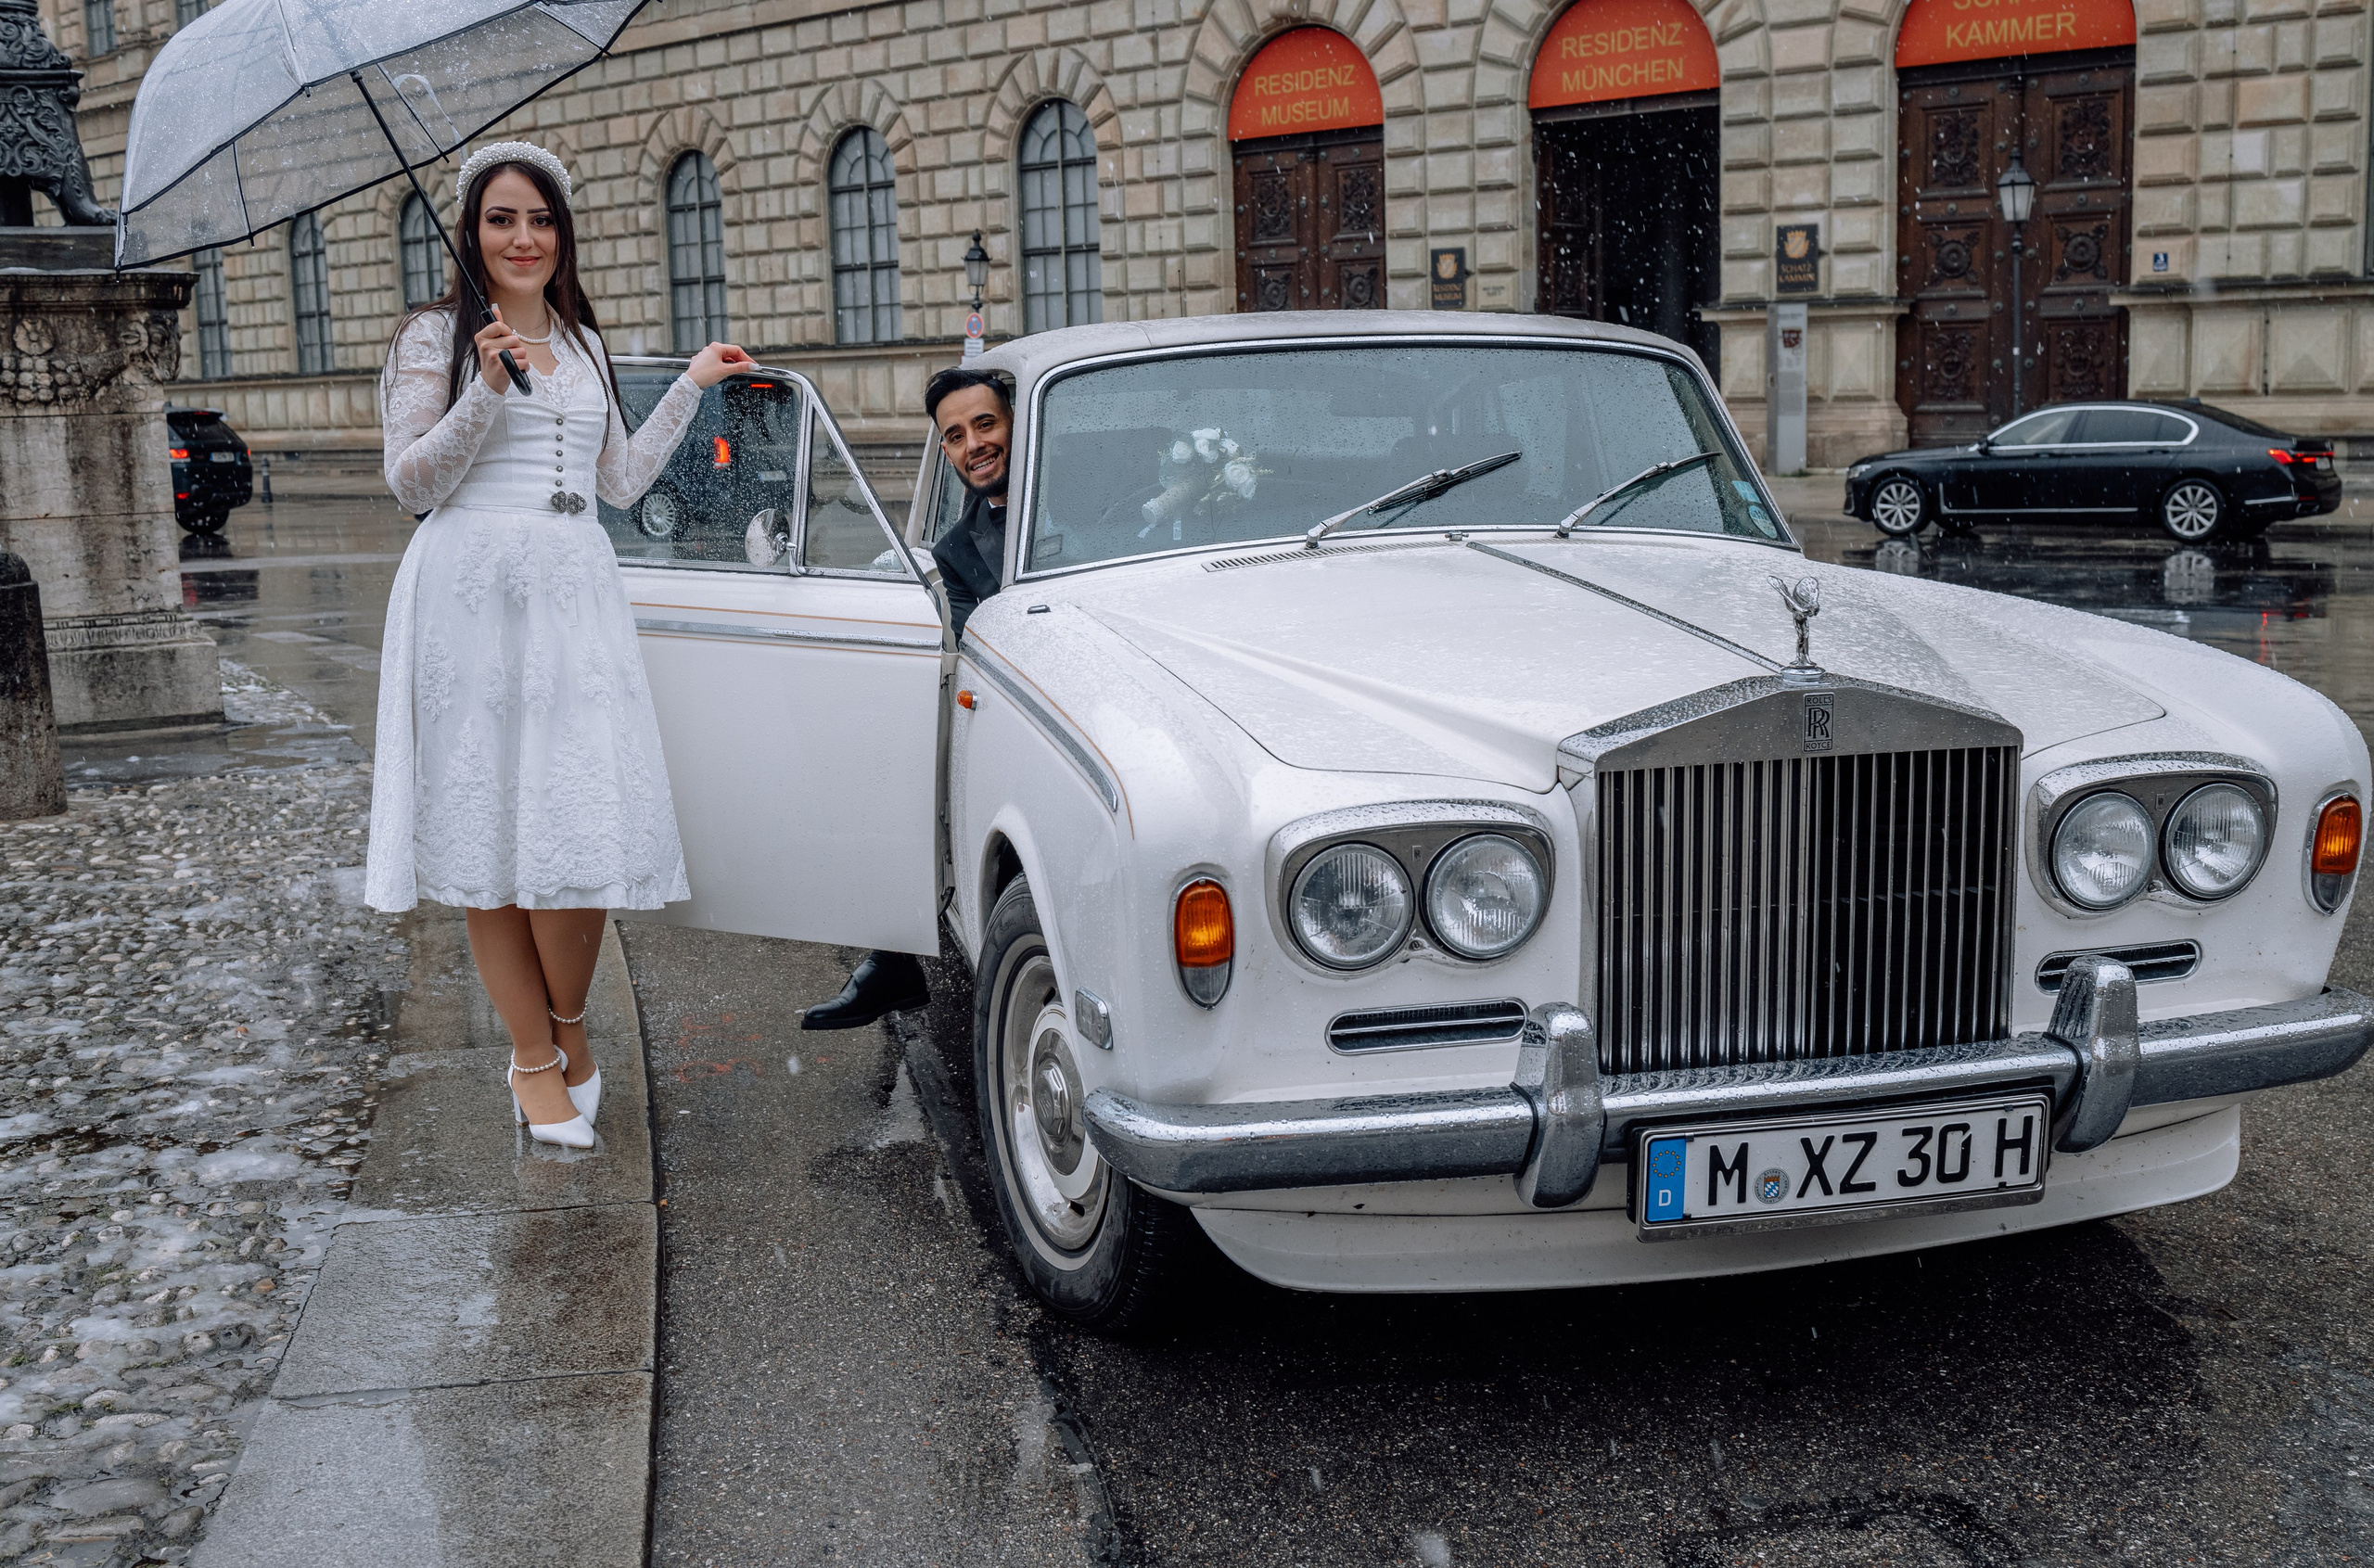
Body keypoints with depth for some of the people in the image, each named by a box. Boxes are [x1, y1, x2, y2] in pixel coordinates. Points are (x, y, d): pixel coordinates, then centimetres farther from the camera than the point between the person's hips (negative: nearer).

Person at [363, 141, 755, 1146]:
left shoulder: (584, 345, 18)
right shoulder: (435, 337, 3)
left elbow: (621, 484, 22)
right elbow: (412, 483, -3)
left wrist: (689, 388, 21)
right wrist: (486, 393, -14)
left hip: (574, 593, 4)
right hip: (473, 593, -4)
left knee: (583, 820, -5)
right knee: (489, 826, -1)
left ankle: (568, 1031, 15)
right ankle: (538, 1061, 8)